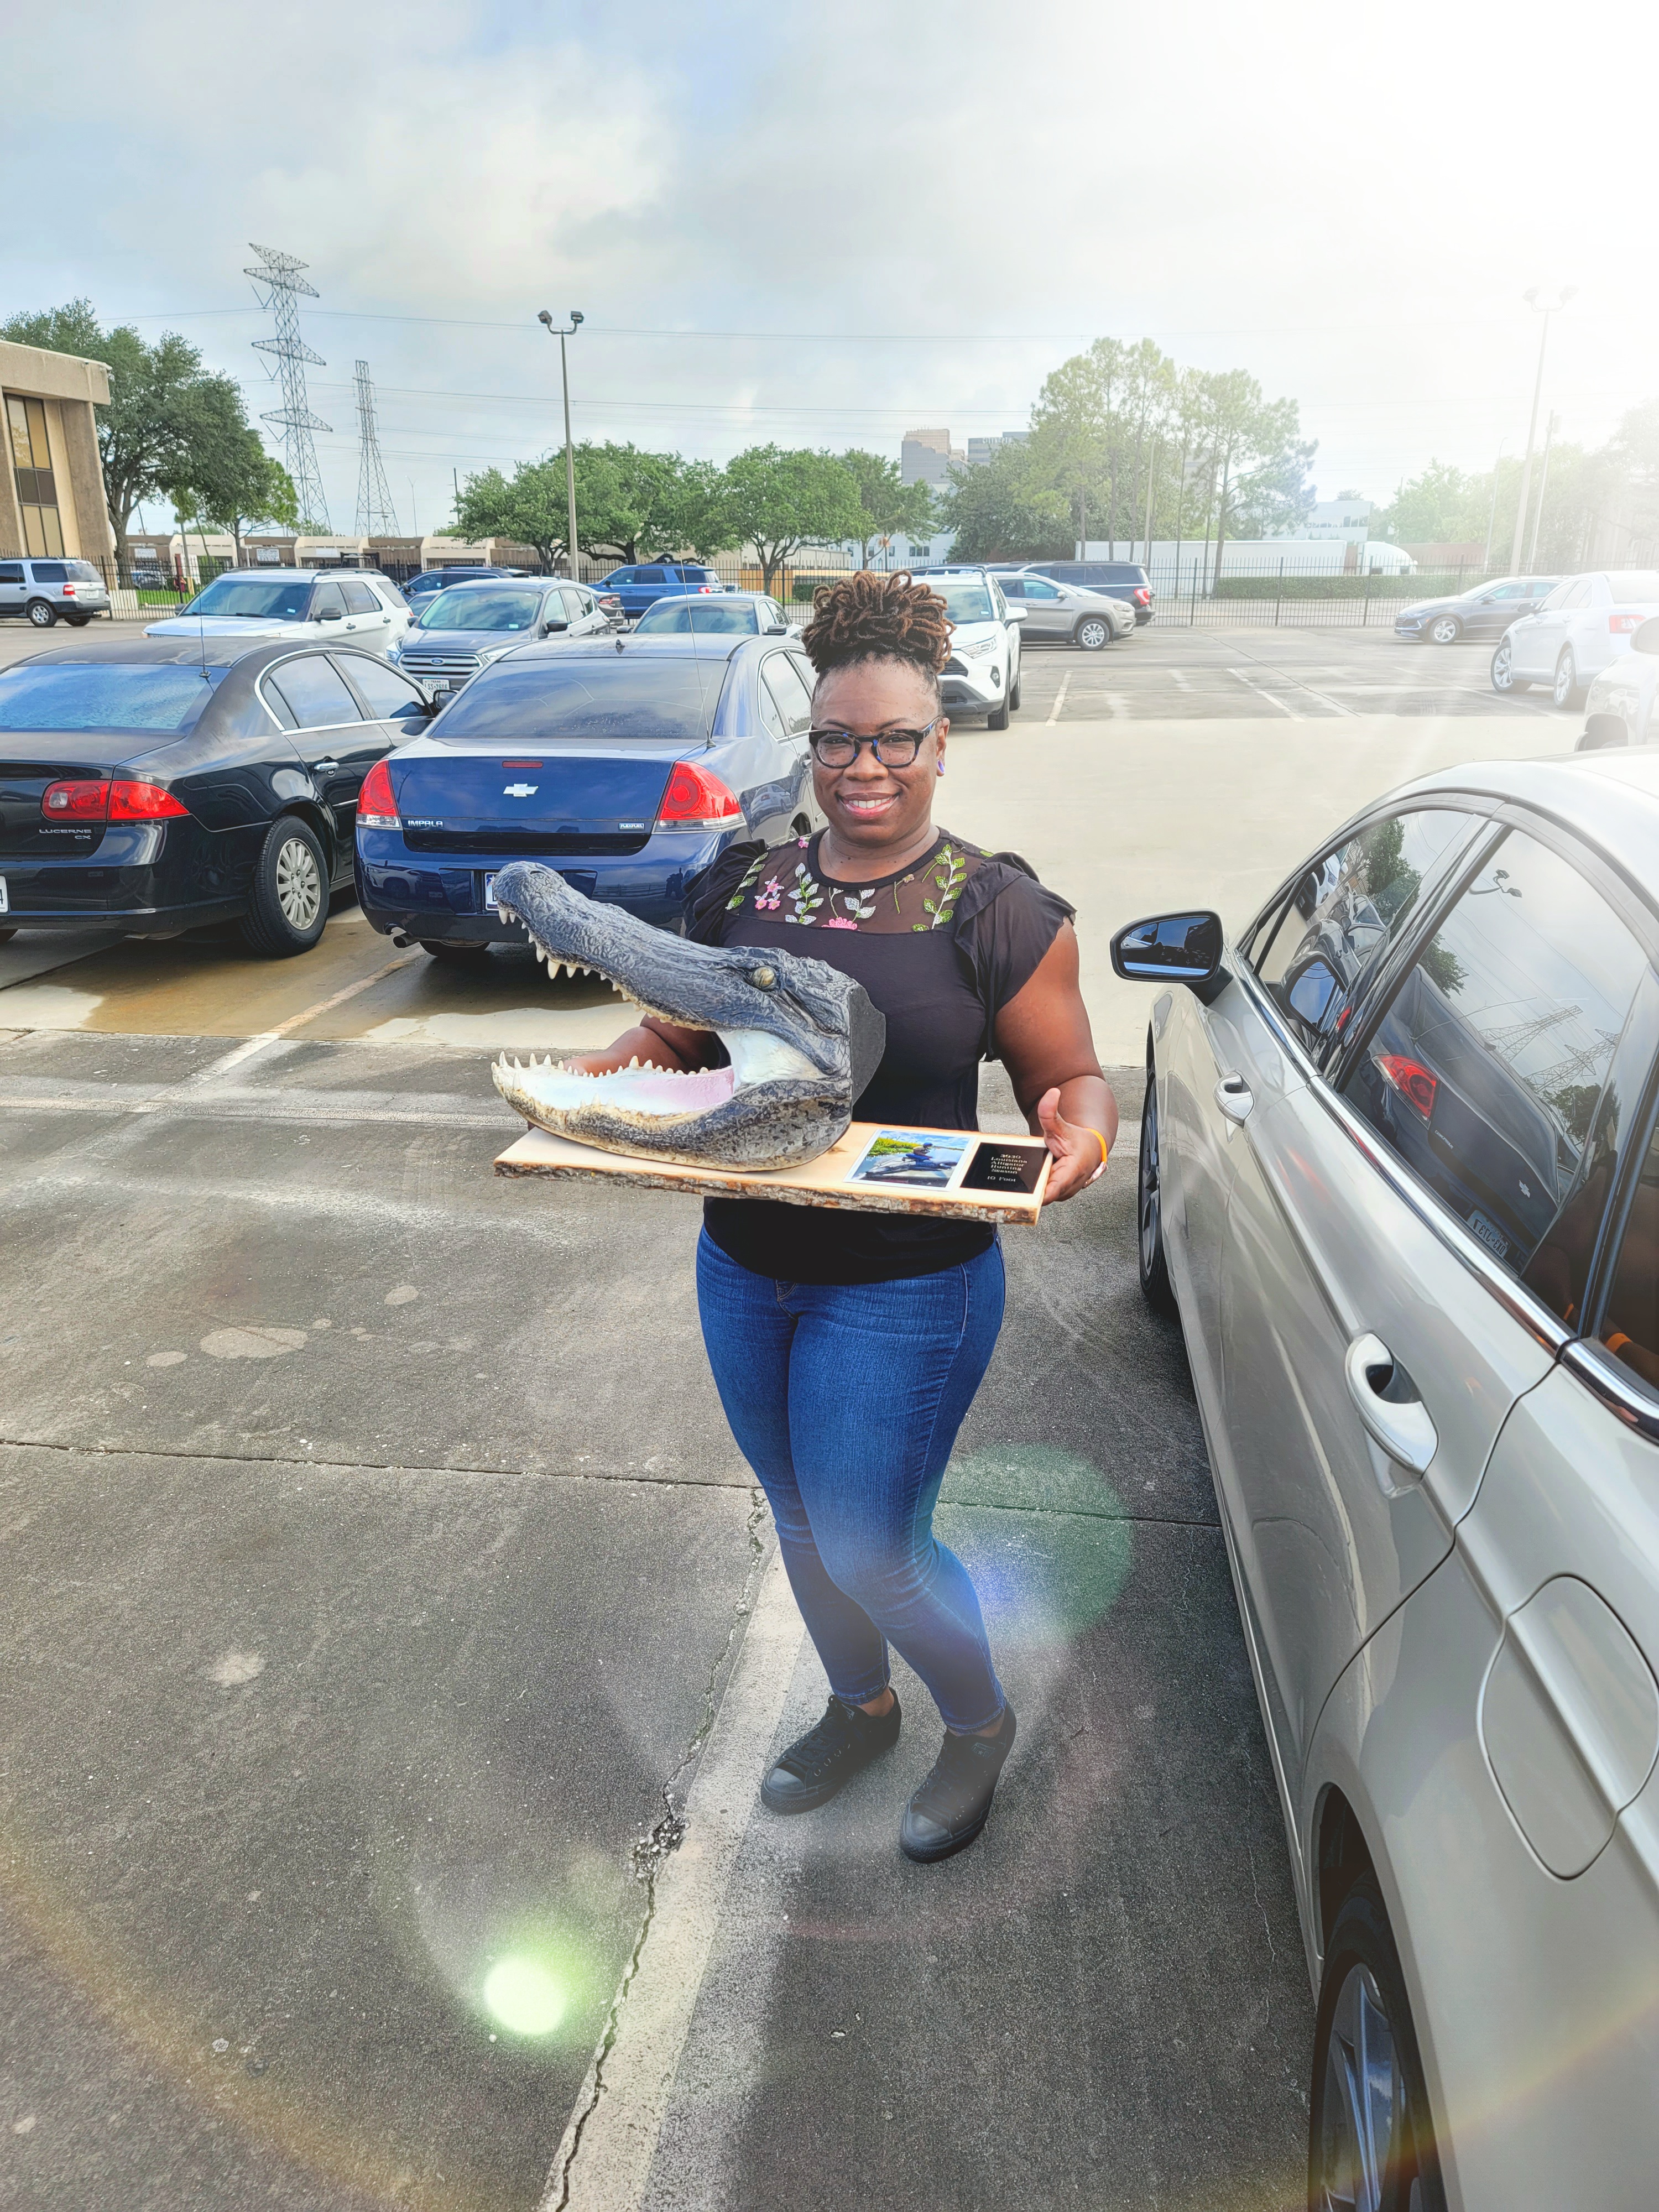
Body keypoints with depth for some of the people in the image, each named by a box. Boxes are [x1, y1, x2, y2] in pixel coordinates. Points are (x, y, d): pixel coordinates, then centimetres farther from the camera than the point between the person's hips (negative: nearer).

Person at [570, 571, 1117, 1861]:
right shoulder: (745, 889, 2)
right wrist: (611, 1072, -11)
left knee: (869, 1551, 4)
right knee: (800, 1522, 21)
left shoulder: (995, 911, -10)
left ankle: (982, 1723, 37)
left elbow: (1072, 1081, -6)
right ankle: (861, 1707, 50)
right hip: (742, 1271, 5)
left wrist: (1079, 1130, -29)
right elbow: (676, 1040, 10)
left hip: (903, 1293, -5)